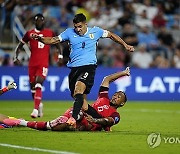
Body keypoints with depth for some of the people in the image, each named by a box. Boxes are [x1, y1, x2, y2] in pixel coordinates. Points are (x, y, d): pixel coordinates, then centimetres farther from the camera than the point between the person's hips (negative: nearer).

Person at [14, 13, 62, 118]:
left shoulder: (50, 33, 6)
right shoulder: (30, 34, 7)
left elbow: (58, 45, 16)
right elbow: (20, 46, 12)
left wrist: (60, 56, 3)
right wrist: (16, 57, -1)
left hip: (44, 64, -3)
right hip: (32, 64, 3)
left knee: (38, 85, -19)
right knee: (32, 86, 7)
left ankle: (36, 109, -23)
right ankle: (39, 104, 33)